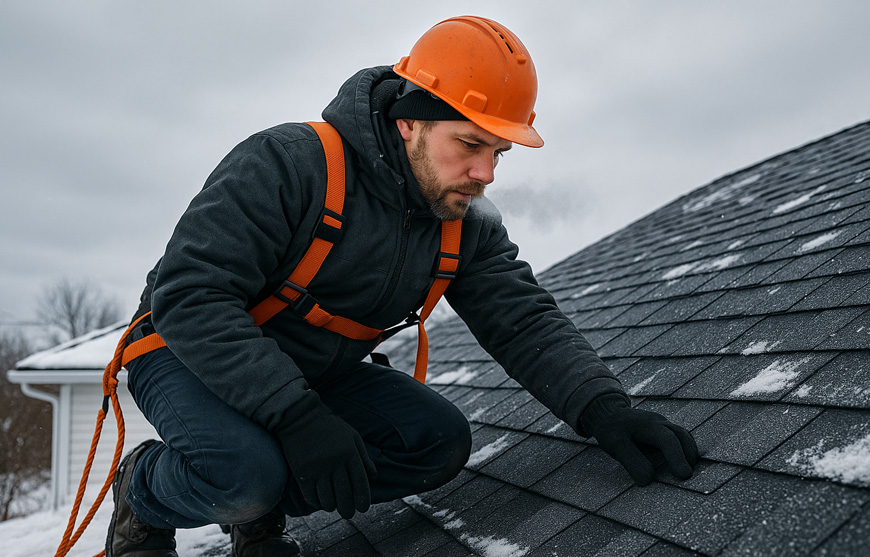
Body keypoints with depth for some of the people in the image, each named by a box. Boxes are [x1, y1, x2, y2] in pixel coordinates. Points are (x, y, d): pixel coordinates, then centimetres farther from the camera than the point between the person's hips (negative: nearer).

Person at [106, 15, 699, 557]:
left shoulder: (469, 225, -7)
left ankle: (262, 506, 5)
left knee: (441, 442, -13)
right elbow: (189, 295, -31)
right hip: (190, 354, -5)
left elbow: (524, 321, -12)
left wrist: (602, 405, -31)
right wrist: (296, 416, -38)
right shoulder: (288, 163, -27)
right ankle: (142, 494, 1)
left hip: (320, 373, 6)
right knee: (245, 469, -35)